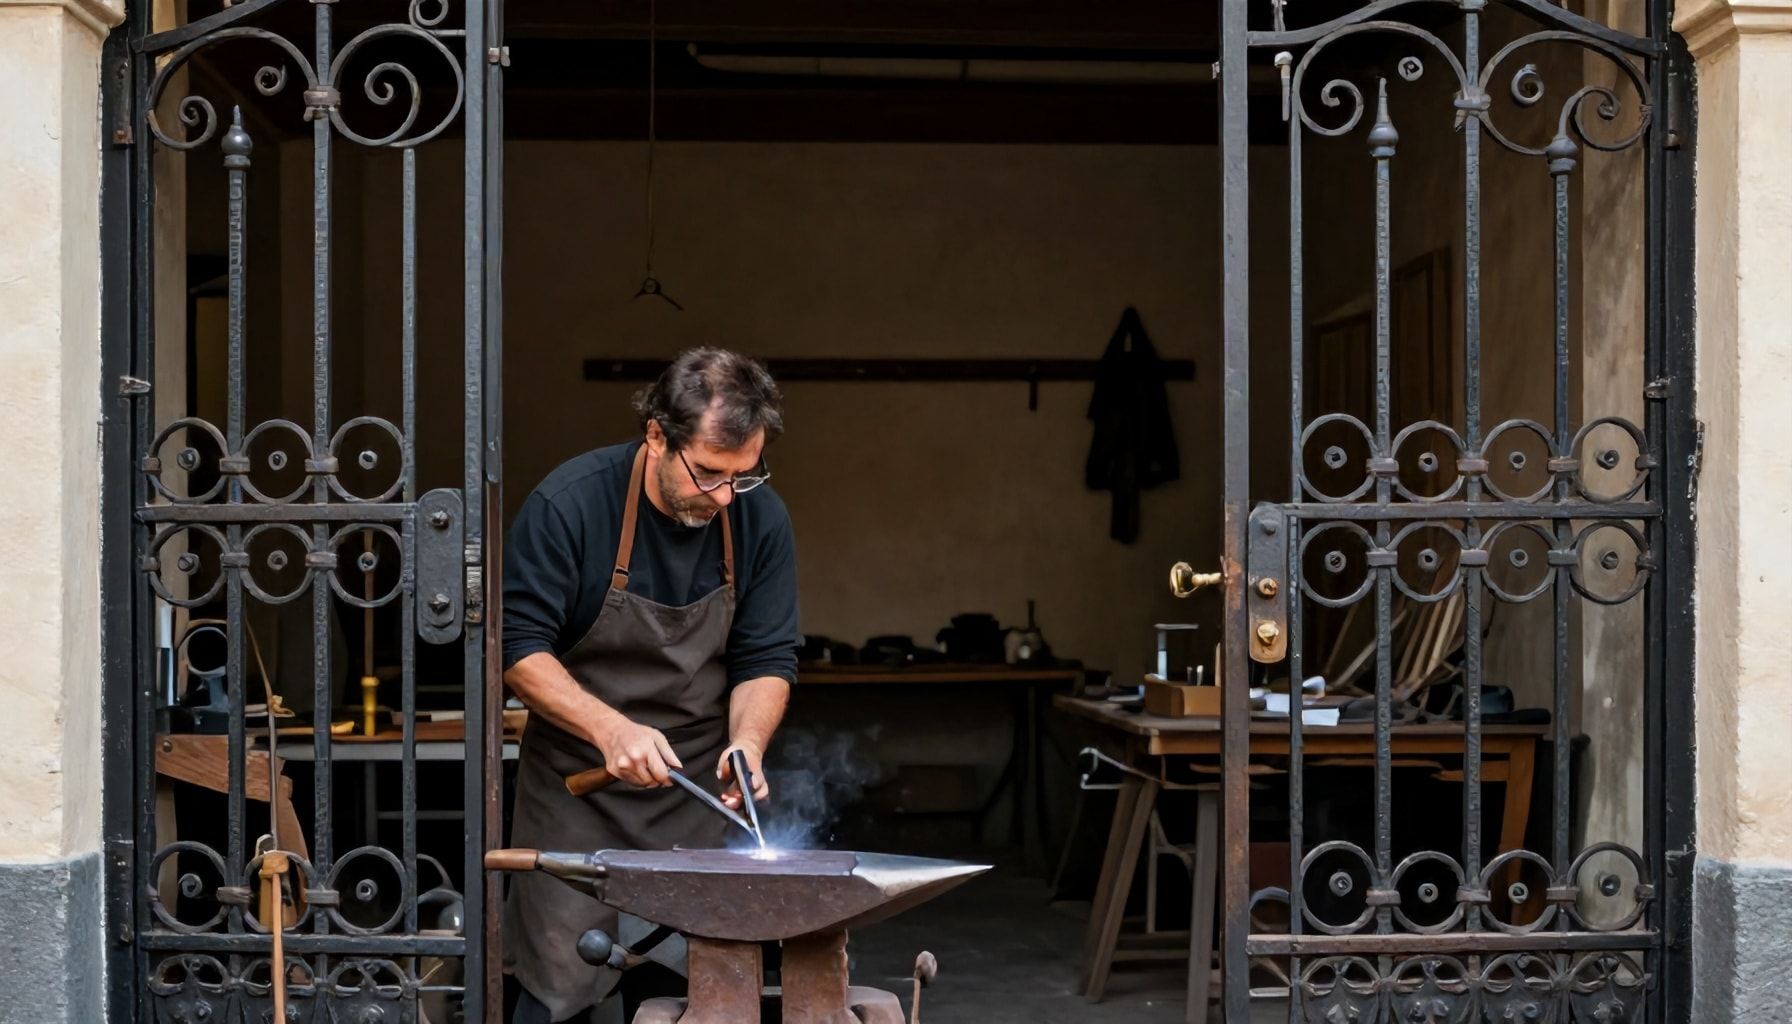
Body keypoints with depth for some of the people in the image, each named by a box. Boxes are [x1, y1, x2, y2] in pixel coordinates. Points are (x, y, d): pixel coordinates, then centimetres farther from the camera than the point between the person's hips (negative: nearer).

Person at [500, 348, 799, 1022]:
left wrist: (748, 739, -18)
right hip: (576, 784, -3)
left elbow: (766, 658, 2)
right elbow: (519, 646, -14)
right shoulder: (569, 504, -15)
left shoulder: (760, 519, -4)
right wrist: (610, 728, -26)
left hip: (696, 788, 3)